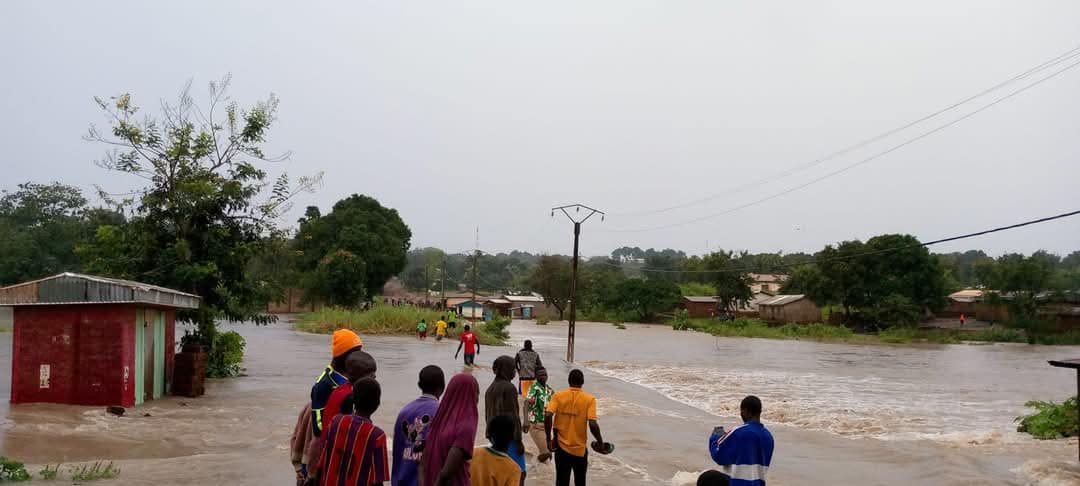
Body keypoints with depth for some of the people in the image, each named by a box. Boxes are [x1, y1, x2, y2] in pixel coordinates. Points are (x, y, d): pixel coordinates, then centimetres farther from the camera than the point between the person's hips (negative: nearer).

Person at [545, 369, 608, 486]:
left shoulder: (558, 395, -4)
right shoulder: (589, 399, -8)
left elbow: (548, 416, -15)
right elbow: (592, 424, -17)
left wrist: (549, 439, -5)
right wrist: (600, 443, -3)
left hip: (561, 447, 1)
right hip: (580, 449, -1)